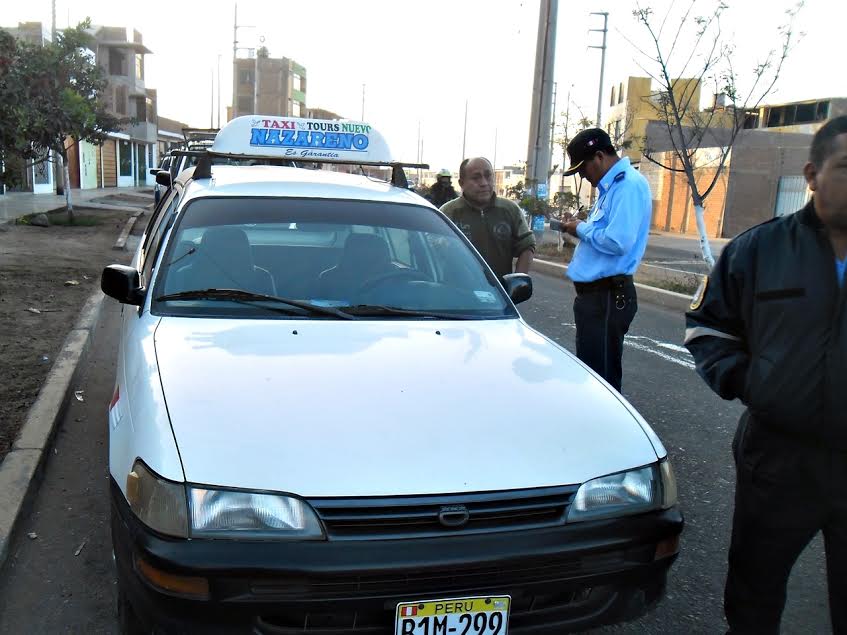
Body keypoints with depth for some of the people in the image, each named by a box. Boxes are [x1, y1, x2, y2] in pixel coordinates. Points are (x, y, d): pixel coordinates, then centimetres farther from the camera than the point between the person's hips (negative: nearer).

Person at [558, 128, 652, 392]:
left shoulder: (628, 185, -16)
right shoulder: (611, 186, 16)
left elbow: (618, 242, -26)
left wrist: (581, 229, -11)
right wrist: (581, 228, 5)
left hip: (607, 296, -10)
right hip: (594, 292, 10)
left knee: (602, 375, -4)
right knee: (588, 369, 18)